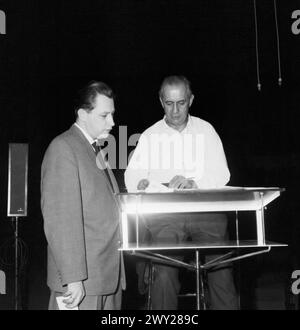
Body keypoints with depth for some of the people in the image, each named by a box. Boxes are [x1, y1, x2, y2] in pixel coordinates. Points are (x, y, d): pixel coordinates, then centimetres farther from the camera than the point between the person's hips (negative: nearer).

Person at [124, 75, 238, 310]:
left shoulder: (206, 130, 11)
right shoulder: (150, 136, 12)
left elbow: (221, 174, 2)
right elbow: (132, 177, 6)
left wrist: (193, 183, -17)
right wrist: (142, 183, -18)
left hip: (206, 209, 0)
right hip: (166, 212, 0)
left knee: (222, 271, -12)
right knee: (165, 274, -15)